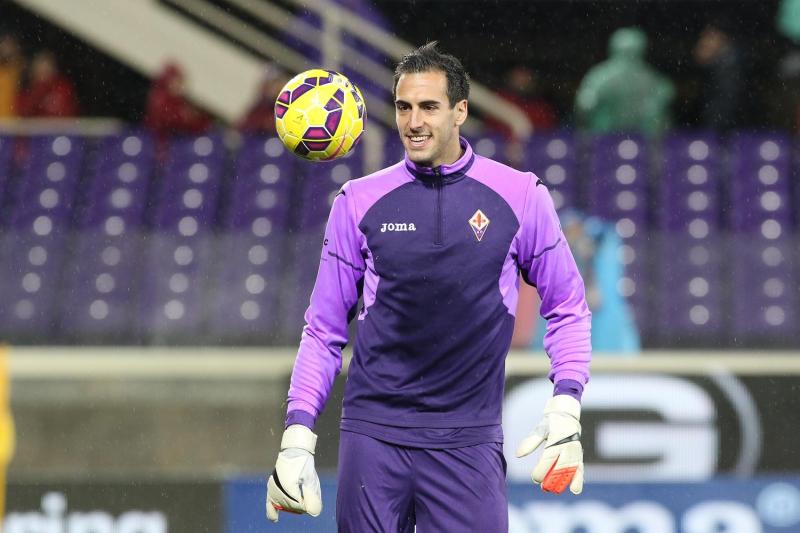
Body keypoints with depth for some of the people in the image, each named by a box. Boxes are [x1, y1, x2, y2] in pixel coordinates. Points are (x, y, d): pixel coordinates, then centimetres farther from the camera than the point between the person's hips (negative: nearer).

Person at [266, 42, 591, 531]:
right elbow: (324, 329, 9)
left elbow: (568, 308, 10)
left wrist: (565, 409, -2)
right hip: (373, 433, 1)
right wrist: (297, 435, 1)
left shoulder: (521, 197, 2)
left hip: (468, 439, -1)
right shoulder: (359, 202, 4)